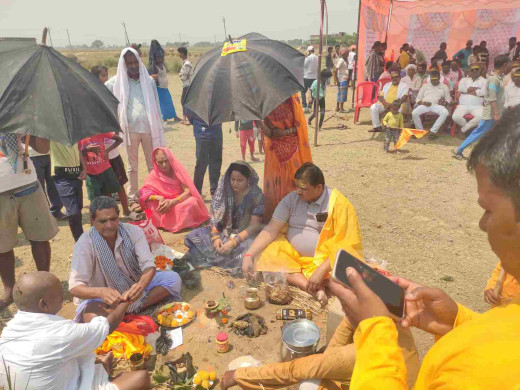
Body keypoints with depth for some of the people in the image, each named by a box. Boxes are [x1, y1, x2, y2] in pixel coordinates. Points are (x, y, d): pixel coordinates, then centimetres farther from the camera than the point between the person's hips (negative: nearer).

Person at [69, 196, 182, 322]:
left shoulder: (134, 232, -13)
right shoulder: (84, 244, -20)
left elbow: (149, 265, -19)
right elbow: (74, 287, -25)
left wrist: (140, 285, -43)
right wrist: (101, 292, -47)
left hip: (134, 287, 4)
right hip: (102, 298, -3)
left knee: (173, 278, -18)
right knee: (92, 318, -37)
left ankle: (130, 308, -24)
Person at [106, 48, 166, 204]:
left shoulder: (148, 80, 6)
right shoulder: (117, 81, 2)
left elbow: (156, 105, 10)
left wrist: (159, 126, 8)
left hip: (149, 128, 1)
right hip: (130, 129, -1)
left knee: (153, 164, 8)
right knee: (133, 165, 10)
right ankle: (133, 195, 21)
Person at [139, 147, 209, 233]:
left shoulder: (177, 170, -7)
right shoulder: (153, 175, -5)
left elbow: (188, 191, -16)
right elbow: (143, 194, -15)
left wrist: (173, 202, -31)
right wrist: (159, 198, -32)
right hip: (164, 205, 1)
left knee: (192, 202, -31)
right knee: (152, 205, -28)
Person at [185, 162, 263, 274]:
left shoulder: (256, 196, -12)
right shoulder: (224, 190, -3)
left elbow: (254, 225, -14)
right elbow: (215, 216, -2)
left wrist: (234, 241, -25)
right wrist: (215, 236, -18)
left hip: (246, 234, -3)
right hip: (224, 230, 3)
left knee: (249, 247, -37)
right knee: (194, 236, -16)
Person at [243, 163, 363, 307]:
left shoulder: (338, 203, -13)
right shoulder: (291, 198, -2)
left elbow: (344, 245, -16)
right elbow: (271, 230, -7)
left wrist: (321, 270, -28)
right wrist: (249, 255, -19)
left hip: (323, 260, -4)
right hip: (292, 255, 4)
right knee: (266, 257, -24)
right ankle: (314, 288, -28)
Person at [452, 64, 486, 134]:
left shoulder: (483, 80, 15)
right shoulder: (464, 80, 20)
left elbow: (483, 92, -5)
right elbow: (461, 88, -4)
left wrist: (468, 91, -2)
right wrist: (477, 88, -1)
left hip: (477, 106, -1)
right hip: (463, 106, 1)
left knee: (481, 117, -33)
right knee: (455, 117, -29)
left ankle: (463, 129, -11)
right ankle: (470, 128, -1)